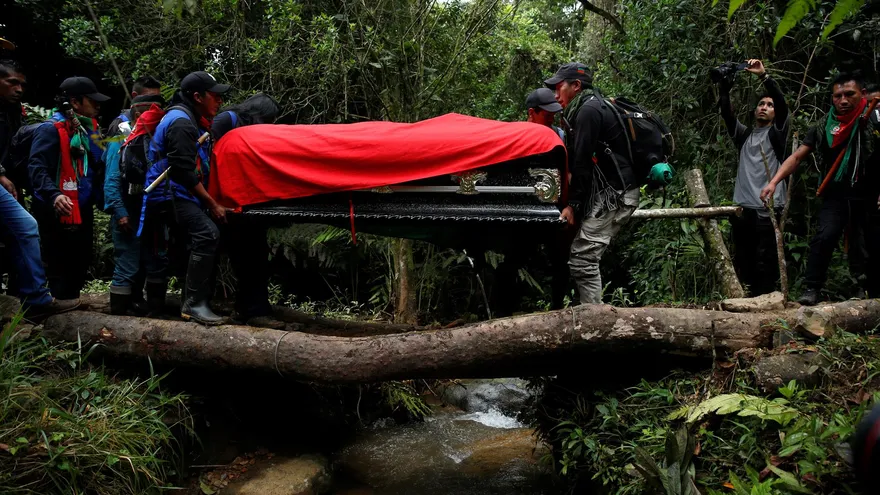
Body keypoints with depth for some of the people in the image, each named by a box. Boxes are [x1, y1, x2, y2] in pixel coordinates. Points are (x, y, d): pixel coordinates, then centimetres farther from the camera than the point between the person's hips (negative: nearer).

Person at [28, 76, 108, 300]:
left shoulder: (89, 129, 15)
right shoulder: (51, 129, -12)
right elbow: (36, 167, -22)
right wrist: (54, 195, -36)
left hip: (83, 212, 9)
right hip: (59, 214, -9)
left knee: (79, 269, 16)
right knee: (61, 272, -3)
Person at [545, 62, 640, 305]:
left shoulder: (588, 110, -10)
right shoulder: (592, 106, 22)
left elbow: (582, 162, -16)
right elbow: (579, 159, 18)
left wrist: (573, 203, -13)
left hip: (615, 194, -10)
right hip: (611, 192, 10)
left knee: (581, 259, -12)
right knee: (584, 258, 10)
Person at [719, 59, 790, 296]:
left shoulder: (776, 134, 9)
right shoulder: (744, 134, 21)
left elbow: (783, 106, -7)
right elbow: (727, 113, 9)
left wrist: (764, 76, -16)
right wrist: (725, 86, -4)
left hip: (768, 210, -4)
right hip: (742, 208, 4)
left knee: (765, 266, -7)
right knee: (743, 264, 5)